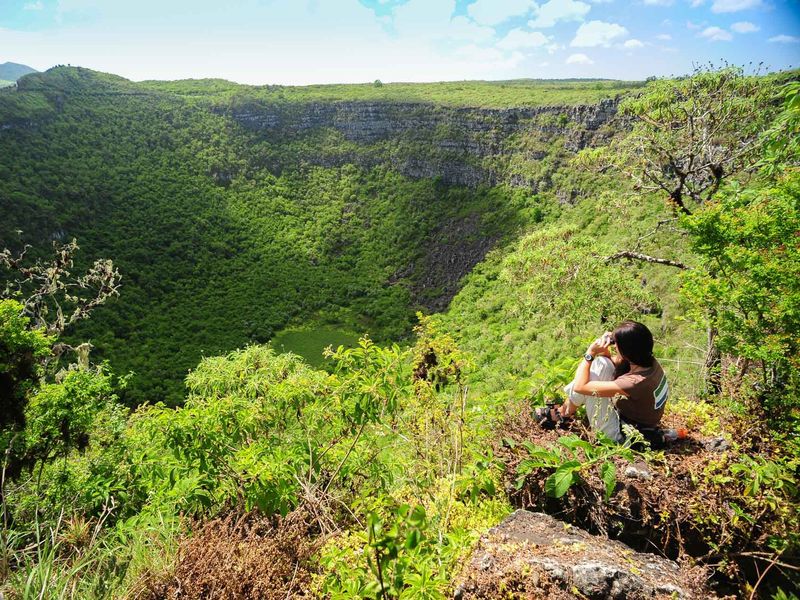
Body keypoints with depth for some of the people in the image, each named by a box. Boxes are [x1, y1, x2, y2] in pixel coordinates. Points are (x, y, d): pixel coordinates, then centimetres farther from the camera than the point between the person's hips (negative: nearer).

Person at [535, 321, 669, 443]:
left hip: (620, 435, -8)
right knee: (602, 363, -1)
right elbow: (612, 362, 7)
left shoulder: (635, 382, -36)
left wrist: (590, 353, -23)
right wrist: (605, 350, -13)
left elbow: (579, 387, -30)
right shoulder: (648, 361, -13)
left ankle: (564, 414, 9)